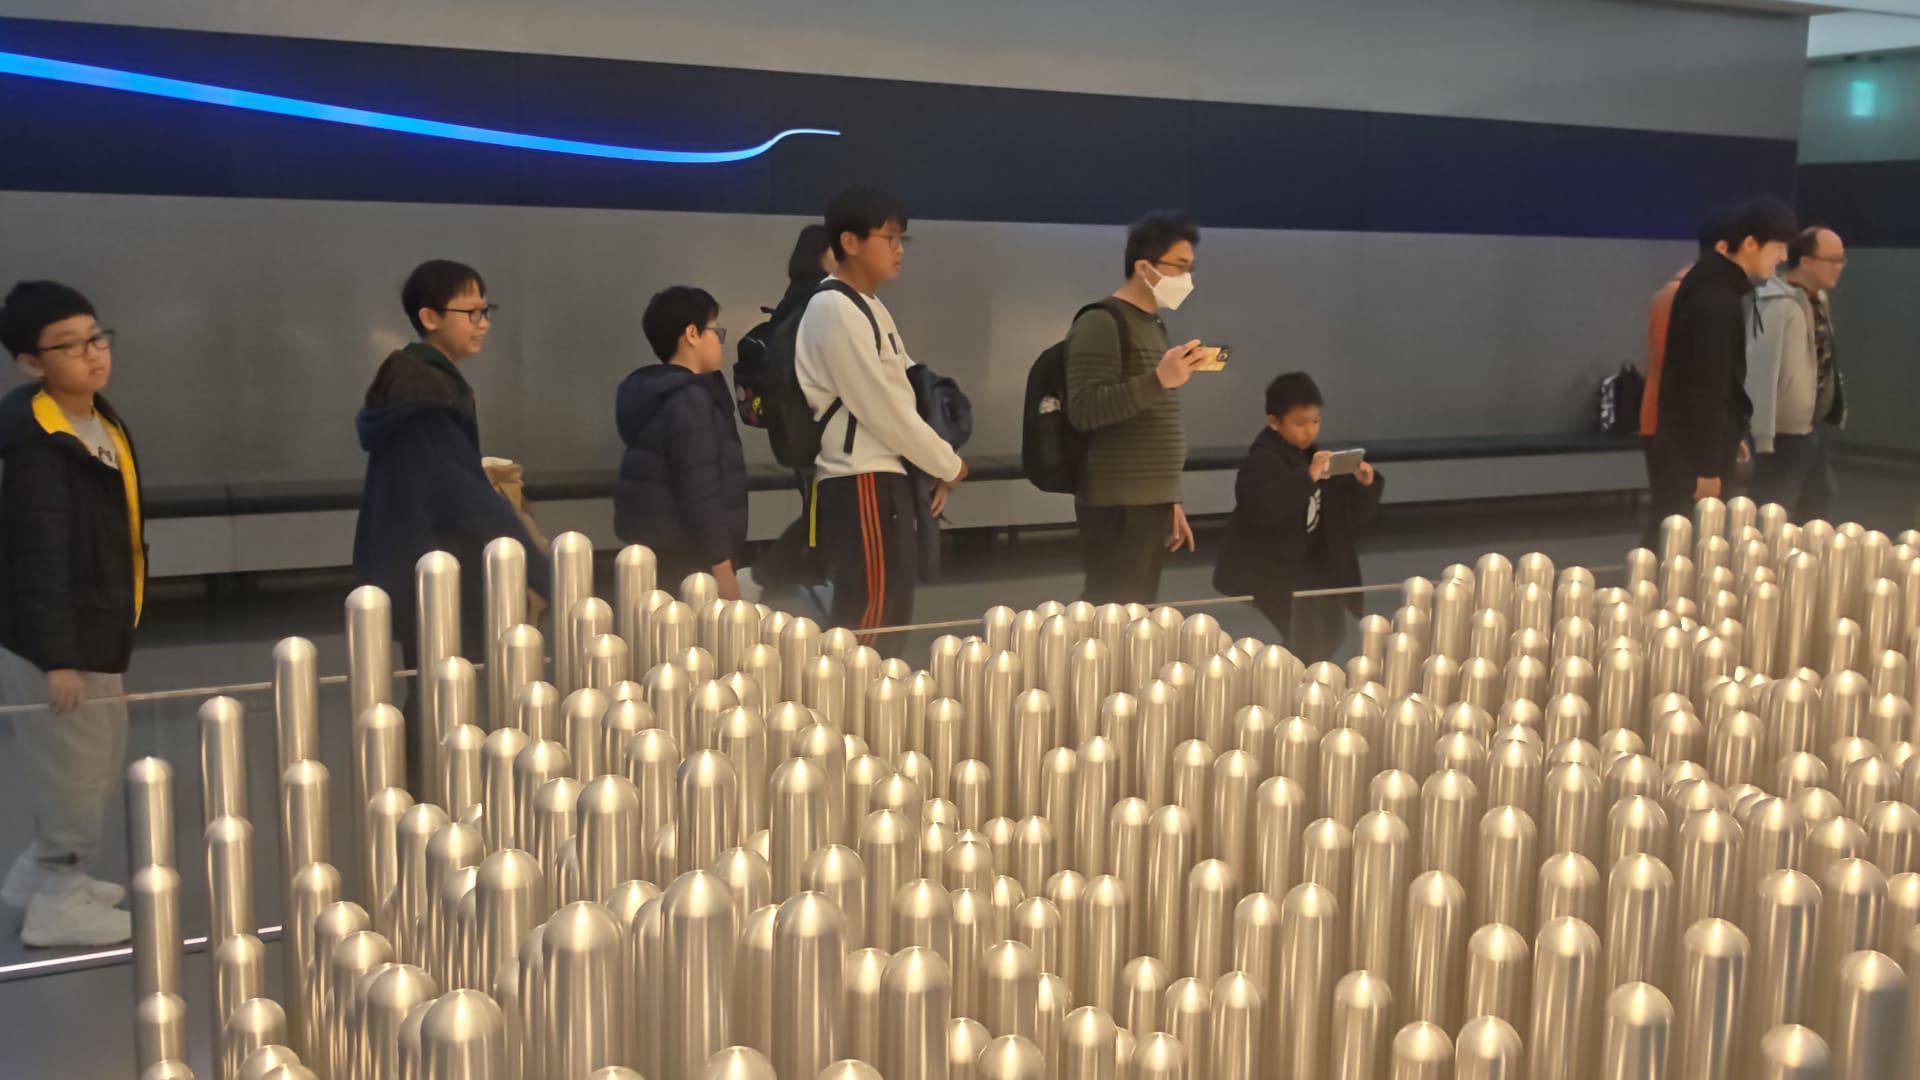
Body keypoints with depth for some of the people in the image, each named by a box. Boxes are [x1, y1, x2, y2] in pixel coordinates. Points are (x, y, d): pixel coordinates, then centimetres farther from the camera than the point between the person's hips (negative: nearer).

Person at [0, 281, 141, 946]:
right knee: (74, 774, 4)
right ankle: (58, 904, 21)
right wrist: (57, 657, -22)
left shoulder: (100, 420, 6)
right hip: (54, 644, -9)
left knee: (95, 769, 22)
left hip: (95, 634, 9)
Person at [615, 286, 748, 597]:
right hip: (683, 554, -10)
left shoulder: (653, 391, 13)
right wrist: (721, 566, -20)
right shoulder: (689, 400, -18)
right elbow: (700, 492, -22)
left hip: (656, 546, 10)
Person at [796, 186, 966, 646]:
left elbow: (909, 390, 18)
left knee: (893, 619, 12)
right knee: (865, 625, -8)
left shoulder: (871, 308, 16)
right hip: (860, 487, -10)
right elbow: (884, 410, -16)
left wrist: (937, 467, 4)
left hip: (888, 481, 10)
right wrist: (949, 465, -4)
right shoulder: (835, 311, -14)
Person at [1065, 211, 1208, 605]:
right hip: (1119, 506, -8)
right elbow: (1083, 410, -20)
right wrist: (1159, 380, -28)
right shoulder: (1101, 323, -9)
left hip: (1151, 502, 9)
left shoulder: (1154, 325, 18)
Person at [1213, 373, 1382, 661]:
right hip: (1261, 572, -7)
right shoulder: (1263, 460, -14)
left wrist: (1365, 485, -9)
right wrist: (1308, 477, -39)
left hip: (1302, 566, 7)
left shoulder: (1314, 456, 8)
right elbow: (1261, 508, -34)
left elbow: (1349, 515, 10)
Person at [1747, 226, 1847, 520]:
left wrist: (1835, 409, 15)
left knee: (1818, 504, 20)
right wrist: (1763, 435, -26)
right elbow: (1763, 371, -24)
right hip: (1785, 431, -10)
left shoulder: (1818, 299, 9)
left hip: (1813, 426, 10)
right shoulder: (1780, 305, -20)